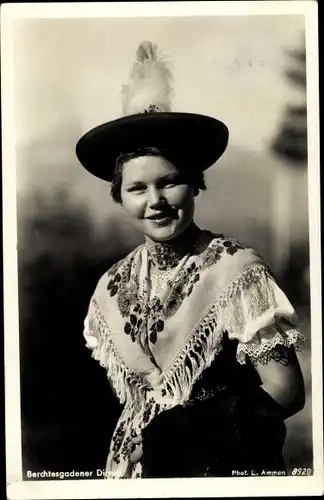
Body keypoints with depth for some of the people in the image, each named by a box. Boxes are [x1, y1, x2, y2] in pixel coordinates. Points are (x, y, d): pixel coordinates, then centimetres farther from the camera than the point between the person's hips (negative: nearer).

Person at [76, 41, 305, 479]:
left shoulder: (236, 270, -21)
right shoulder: (114, 288, -6)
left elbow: (287, 393, -20)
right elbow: (127, 388, 7)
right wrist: (136, 439, -9)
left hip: (229, 460, -4)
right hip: (144, 459, 4)